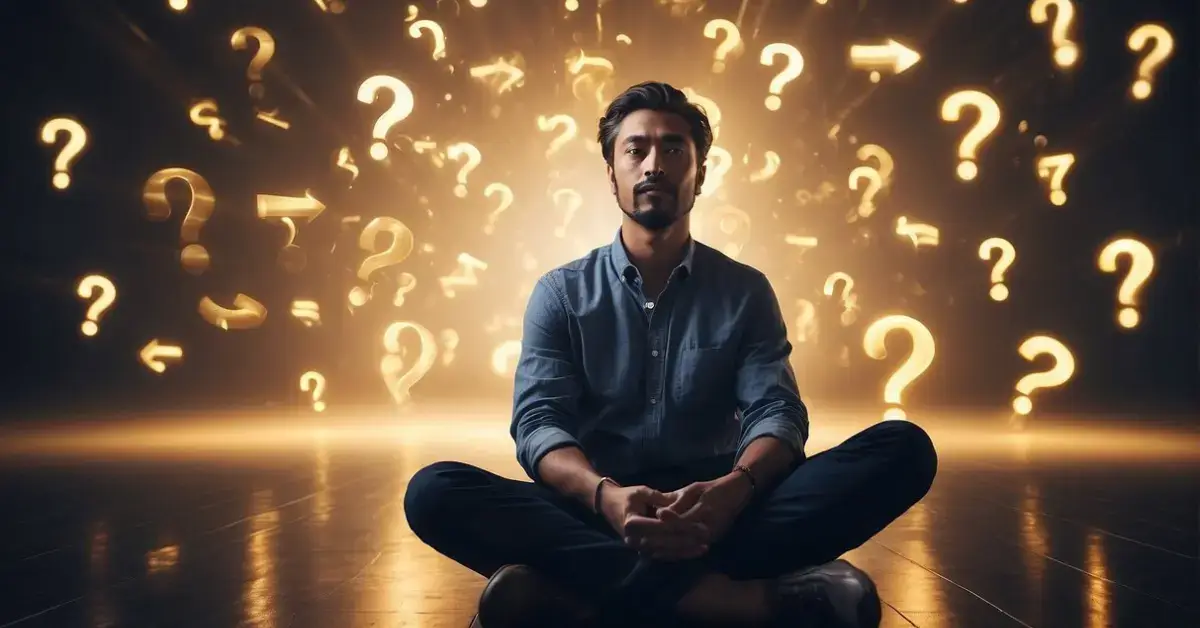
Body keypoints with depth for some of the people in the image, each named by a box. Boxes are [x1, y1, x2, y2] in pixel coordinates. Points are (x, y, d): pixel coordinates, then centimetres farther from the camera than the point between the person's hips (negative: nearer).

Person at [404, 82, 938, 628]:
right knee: (435, 491, -28)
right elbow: (538, 422, -5)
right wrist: (605, 495, -29)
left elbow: (776, 413, -3)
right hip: (596, 514, 0)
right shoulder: (560, 293, 7)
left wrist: (732, 489, -28)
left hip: (714, 512, 1)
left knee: (903, 447, -21)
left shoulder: (746, 291, 9)